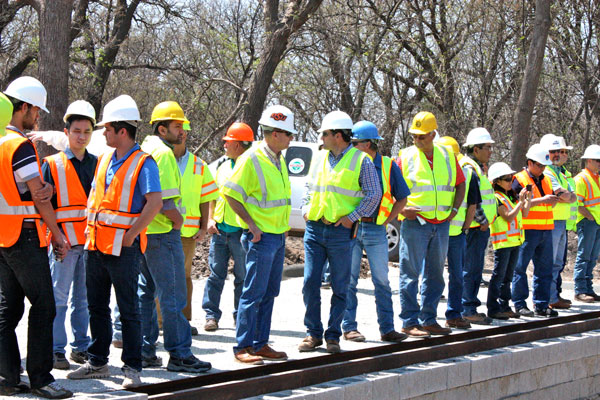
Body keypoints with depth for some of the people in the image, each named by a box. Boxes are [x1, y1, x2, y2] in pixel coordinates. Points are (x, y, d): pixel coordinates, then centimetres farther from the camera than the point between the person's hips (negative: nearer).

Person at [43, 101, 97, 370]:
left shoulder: (98, 165, 13)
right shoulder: (52, 165, 1)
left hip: (91, 241, 4)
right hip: (63, 240, -4)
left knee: (84, 298, 9)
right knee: (58, 297, -2)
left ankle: (81, 347, 18)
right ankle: (56, 351, 4)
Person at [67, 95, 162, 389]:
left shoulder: (143, 163, -9)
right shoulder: (104, 160, 13)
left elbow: (154, 203, -17)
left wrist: (130, 235, -16)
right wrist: (89, 227, 13)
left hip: (123, 247, -7)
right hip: (95, 244, 7)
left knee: (128, 310, -1)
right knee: (96, 307, 13)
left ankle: (132, 367, 6)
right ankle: (97, 363, 22)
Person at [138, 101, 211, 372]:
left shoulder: (145, 150, 15)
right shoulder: (163, 152, -14)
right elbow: (164, 200, -21)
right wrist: (177, 220, -5)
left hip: (143, 232, 10)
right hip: (163, 233, -10)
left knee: (146, 291, 14)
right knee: (173, 295, -5)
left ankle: (144, 351, 19)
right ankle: (179, 354, -2)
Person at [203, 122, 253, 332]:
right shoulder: (223, 167, 15)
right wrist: (211, 219, 8)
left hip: (240, 230, -6)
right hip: (220, 229, 6)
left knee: (242, 277, 4)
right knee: (216, 274, 5)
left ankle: (240, 317, 12)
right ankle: (211, 315, 8)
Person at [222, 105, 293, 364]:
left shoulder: (279, 160, 14)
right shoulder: (252, 159, -12)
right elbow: (230, 193, -14)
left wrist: (283, 225, 16)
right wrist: (251, 224, -17)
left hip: (279, 236, 9)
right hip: (261, 236, -8)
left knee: (269, 294, 11)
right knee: (253, 293, -6)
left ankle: (260, 344, 18)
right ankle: (242, 348, -1)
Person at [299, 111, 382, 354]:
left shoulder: (360, 161, -2)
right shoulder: (319, 158, 13)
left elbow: (374, 194, -4)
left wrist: (352, 217, -10)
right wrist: (305, 210, 9)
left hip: (341, 232, -4)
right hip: (314, 228, 4)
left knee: (340, 288, 2)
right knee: (310, 283, 0)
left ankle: (333, 336, 10)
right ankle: (313, 334, 10)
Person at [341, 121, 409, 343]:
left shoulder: (388, 166, 3)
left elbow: (401, 198, 11)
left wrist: (386, 221, 2)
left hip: (376, 231, 0)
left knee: (382, 281, 2)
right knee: (349, 281, 1)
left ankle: (387, 329, 7)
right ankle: (349, 327, 8)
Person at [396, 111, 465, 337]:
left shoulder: (447, 156, 9)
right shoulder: (406, 157, -1)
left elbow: (460, 183, 19)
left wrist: (454, 209, 7)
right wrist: (401, 209, -14)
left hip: (442, 224, 4)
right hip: (415, 223, -4)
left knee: (435, 274, 9)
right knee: (411, 273, -5)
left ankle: (429, 320, 18)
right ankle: (409, 322, -1)